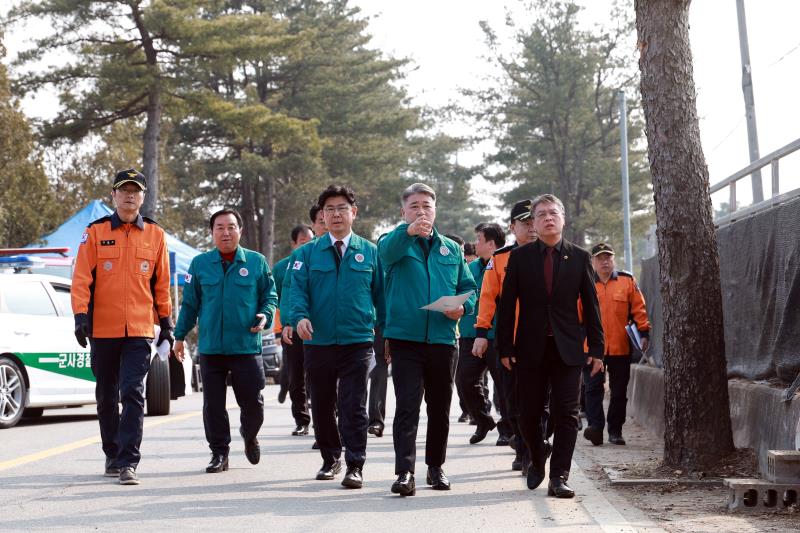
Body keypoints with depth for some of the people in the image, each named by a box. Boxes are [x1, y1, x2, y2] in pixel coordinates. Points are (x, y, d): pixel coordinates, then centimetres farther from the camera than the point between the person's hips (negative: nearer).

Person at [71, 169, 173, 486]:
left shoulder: (155, 235, 5)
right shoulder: (95, 233, 1)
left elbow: (161, 283, 11)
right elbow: (82, 278, -3)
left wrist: (166, 323, 13)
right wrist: (81, 315, -14)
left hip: (140, 330, -1)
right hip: (102, 329, 1)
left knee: (133, 394, -12)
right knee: (106, 396, 13)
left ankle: (128, 462, -12)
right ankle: (112, 455, 29)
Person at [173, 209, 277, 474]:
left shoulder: (256, 262, 4)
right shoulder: (200, 263, 7)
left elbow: (270, 296, 10)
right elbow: (190, 304, 12)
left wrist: (265, 316, -10)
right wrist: (180, 336, 10)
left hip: (246, 346, -1)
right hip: (210, 347, 1)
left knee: (253, 402, 2)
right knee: (213, 404, 4)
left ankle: (249, 436, 31)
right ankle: (219, 453, 15)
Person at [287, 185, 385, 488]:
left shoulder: (369, 253, 6)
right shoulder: (308, 253, 6)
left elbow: (380, 294, 8)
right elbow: (297, 290, -1)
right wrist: (300, 316, -21)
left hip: (357, 341, -2)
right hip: (318, 342, 2)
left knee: (353, 407, -8)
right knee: (322, 406, 11)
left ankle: (355, 466, -5)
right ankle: (331, 459, 28)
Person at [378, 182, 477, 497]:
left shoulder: (451, 249, 15)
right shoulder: (396, 242, 3)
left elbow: (468, 286, 15)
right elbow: (387, 250, -23)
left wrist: (463, 306, -9)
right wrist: (409, 231, -45)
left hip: (442, 339, 4)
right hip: (405, 338, -4)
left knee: (440, 408, 12)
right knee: (406, 406, -10)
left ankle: (436, 467, 25)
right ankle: (405, 472, -13)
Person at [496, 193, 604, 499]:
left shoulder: (579, 258, 6)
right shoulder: (520, 257, 5)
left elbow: (591, 305, 6)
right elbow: (507, 305, 3)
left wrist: (596, 348, 0)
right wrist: (505, 348, -3)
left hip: (567, 348, 0)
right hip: (530, 348, 1)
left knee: (566, 414, -5)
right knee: (529, 413, 7)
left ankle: (559, 476, -1)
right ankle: (536, 462, 31)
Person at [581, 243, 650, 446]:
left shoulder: (627, 281, 6)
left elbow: (638, 309, 6)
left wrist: (644, 333, -1)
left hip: (621, 347, 1)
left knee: (619, 391, 7)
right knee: (593, 388, -9)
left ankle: (615, 430, 15)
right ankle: (595, 426, -13)